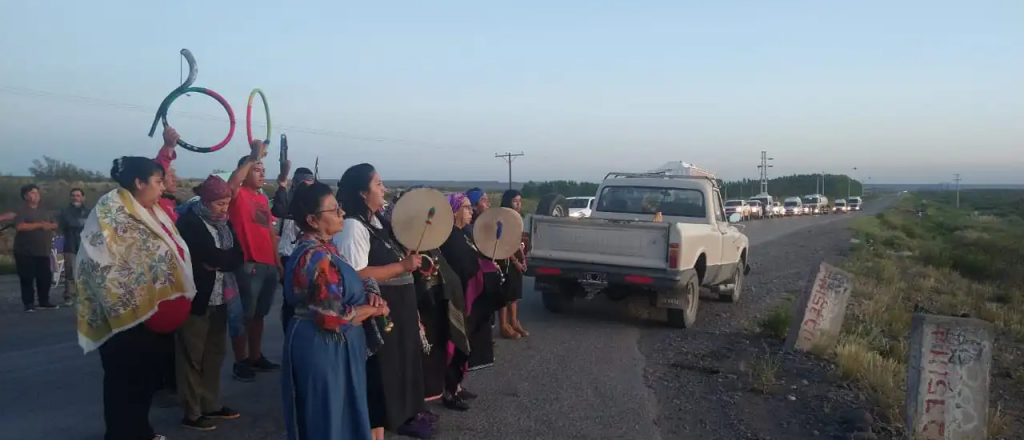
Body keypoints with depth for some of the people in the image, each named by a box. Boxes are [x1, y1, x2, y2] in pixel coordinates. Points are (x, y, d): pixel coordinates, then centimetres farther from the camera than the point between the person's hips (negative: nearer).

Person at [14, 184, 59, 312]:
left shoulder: (43, 211, 16)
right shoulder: (22, 211, -5)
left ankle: (44, 302, 15)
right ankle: (29, 303, 4)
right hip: (26, 252, -6)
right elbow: (19, 226, -21)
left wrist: (49, 225, -6)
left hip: (43, 251, 6)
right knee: (27, 278, -2)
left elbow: (55, 224, 17)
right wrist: (39, 225, -17)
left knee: (45, 277, 6)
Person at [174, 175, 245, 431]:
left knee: (214, 353, 13)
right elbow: (211, 256, -23)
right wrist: (226, 259, -7)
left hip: (219, 298, 7)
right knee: (193, 356, 2)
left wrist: (218, 261, -13)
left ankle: (211, 405, 24)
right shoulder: (189, 222, -12)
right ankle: (192, 413, 11)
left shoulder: (224, 222, 10)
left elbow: (238, 256, 2)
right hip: (195, 298, -7)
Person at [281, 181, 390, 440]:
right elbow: (334, 318, -27)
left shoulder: (321, 248, 7)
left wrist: (368, 296, -3)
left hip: (328, 345, 10)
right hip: (322, 347, -10)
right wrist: (374, 309, -12)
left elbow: (342, 290, 17)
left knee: (337, 412, 21)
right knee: (330, 418, 5)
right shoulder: (317, 256, -23)